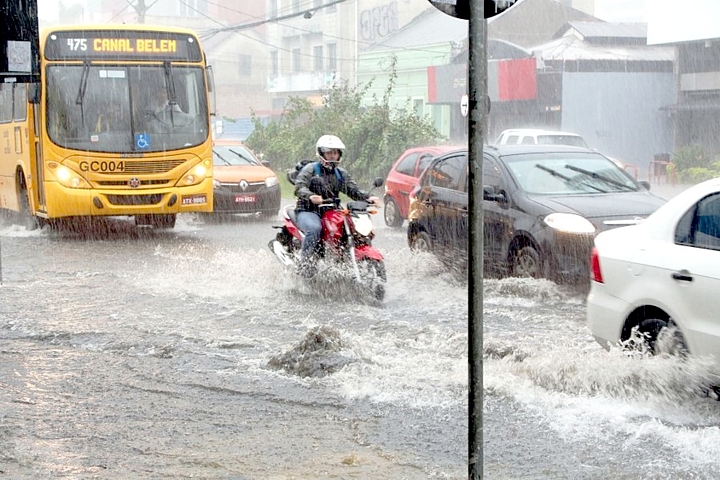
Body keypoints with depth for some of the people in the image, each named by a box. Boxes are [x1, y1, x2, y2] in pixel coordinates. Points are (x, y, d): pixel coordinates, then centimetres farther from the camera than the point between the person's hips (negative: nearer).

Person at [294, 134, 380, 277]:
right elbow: (299, 187, -13)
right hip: (308, 211, -5)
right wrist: (310, 196, -36)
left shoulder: (341, 173, 18)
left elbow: (353, 190, 7)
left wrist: (368, 198, -15)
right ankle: (304, 262, -30)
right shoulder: (311, 169, 1)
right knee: (314, 228, -37)